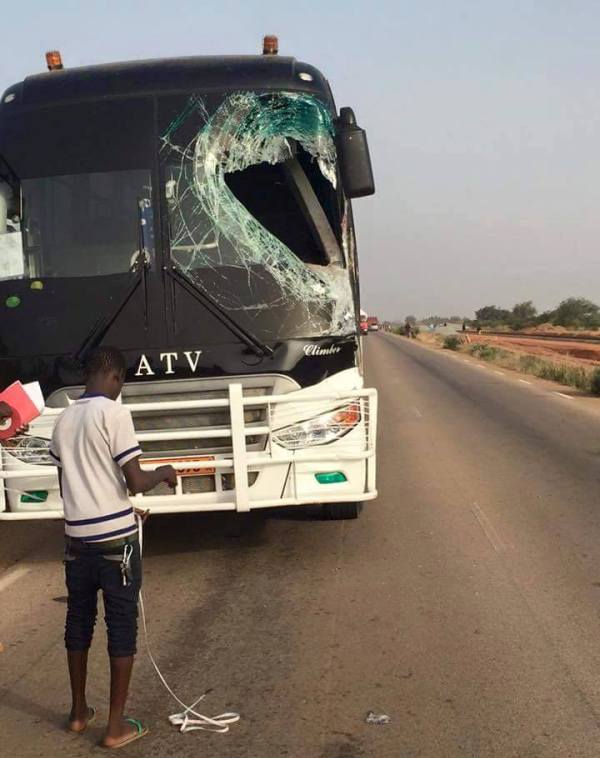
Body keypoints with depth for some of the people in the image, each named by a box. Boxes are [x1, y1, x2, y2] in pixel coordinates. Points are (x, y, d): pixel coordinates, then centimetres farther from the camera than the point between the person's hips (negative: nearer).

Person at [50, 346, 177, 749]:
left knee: (78, 622, 17)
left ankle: (79, 711, 31)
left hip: (77, 538, 7)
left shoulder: (64, 419, 8)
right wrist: (164, 472, 2)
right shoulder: (114, 413, -14)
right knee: (122, 628, 4)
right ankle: (117, 726, 12)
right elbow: (135, 482, -18)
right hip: (115, 539, -7)